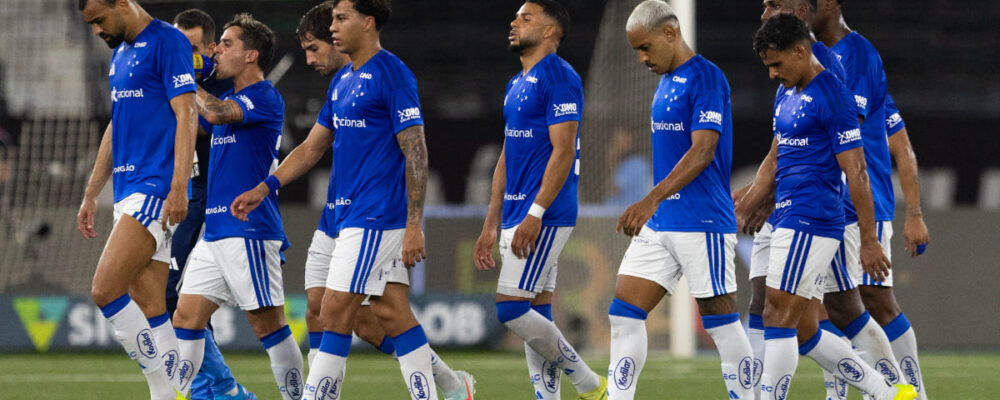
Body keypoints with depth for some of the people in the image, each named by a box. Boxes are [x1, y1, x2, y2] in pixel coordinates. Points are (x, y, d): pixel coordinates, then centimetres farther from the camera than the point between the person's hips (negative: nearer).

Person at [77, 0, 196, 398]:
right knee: (147, 306, 5)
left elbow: (186, 115, -14)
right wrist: (91, 194, 26)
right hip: (128, 193, 9)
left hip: (156, 188, -9)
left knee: (105, 290, -16)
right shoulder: (120, 54, 20)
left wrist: (178, 187, -21)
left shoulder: (168, 41, -8)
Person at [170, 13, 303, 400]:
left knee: (268, 324, -5)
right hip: (214, 232, 9)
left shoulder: (266, 98, -10)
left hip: (249, 231, -9)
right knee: (186, 317, 4)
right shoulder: (228, 98, 18)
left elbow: (215, 112, -25)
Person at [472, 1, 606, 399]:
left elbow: (563, 152, -18)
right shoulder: (516, 85, 18)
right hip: (516, 217, 9)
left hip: (543, 216, -9)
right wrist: (491, 224, 19)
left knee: (510, 308, -14)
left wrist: (535, 214, -24)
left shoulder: (560, 78, -11)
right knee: (535, 315, 6)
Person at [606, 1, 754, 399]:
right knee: (624, 313, 1)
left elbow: (702, 152, -21)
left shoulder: (706, 78, -12)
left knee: (721, 322, -2)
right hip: (660, 224, 9)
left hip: (703, 222, -9)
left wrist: (651, 200, -28)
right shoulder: (666, 82, 16)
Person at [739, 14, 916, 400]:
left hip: (810, 224, -10)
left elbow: (856, 173, -14)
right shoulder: (786, 95, 16)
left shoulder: (833, 97, -12)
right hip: (789, 223, 10)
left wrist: (869, 241, -14)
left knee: (778, 320, -11)